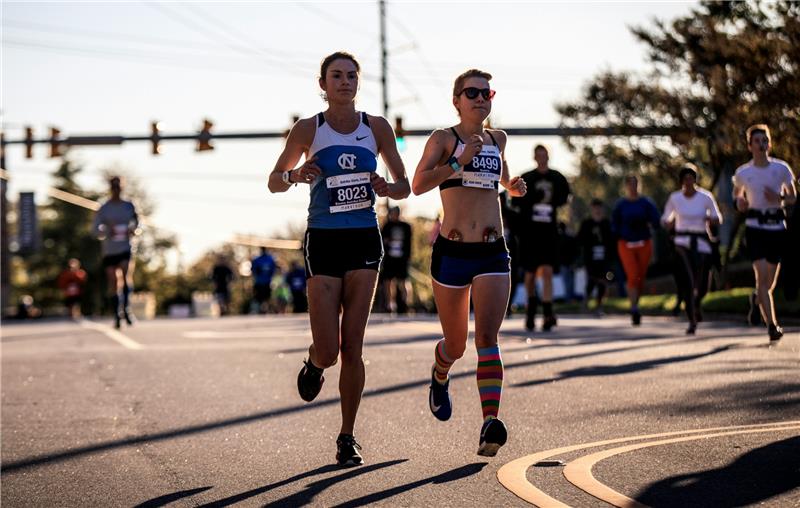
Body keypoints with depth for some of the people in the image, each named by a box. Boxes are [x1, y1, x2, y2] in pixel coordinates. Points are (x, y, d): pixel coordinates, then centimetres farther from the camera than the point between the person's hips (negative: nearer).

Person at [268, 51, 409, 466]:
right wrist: (295, 175, -14)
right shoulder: (308, 130, -1)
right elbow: (274, 183, 8)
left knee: (352, 348, -2)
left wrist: (385, 188, -12)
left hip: (364, 242, 1)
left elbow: (404, 186, 11)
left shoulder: (376, 127, 4)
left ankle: (347, 437, 9)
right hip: (324, 241, -1)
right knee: (328, 352, -7)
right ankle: (314, 361, 31)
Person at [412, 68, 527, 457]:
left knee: (487, 338, -16)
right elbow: (418, 184, -15)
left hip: (492, 254, 2)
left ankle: (490, 424, -29)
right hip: (451, 253, -2)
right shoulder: (443, 138, 0)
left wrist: (513, 186, 15)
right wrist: (460, 162, -23)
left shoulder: (498, 139, 14)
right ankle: (440, 377, 47)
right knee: (455, 345, 11)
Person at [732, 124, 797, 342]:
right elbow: (737, 192, 21)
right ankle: (772, 325, -16)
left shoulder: (781, 168, 1)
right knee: (762, 275, -16)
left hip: (777, 227, 2)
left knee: (770, 281, 9)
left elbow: (793, 197, 9)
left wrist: (779, 198, -12)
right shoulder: (743, 173, 2)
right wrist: (739, 201, -2)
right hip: (755, 227, -2)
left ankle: (757, 300, 44)